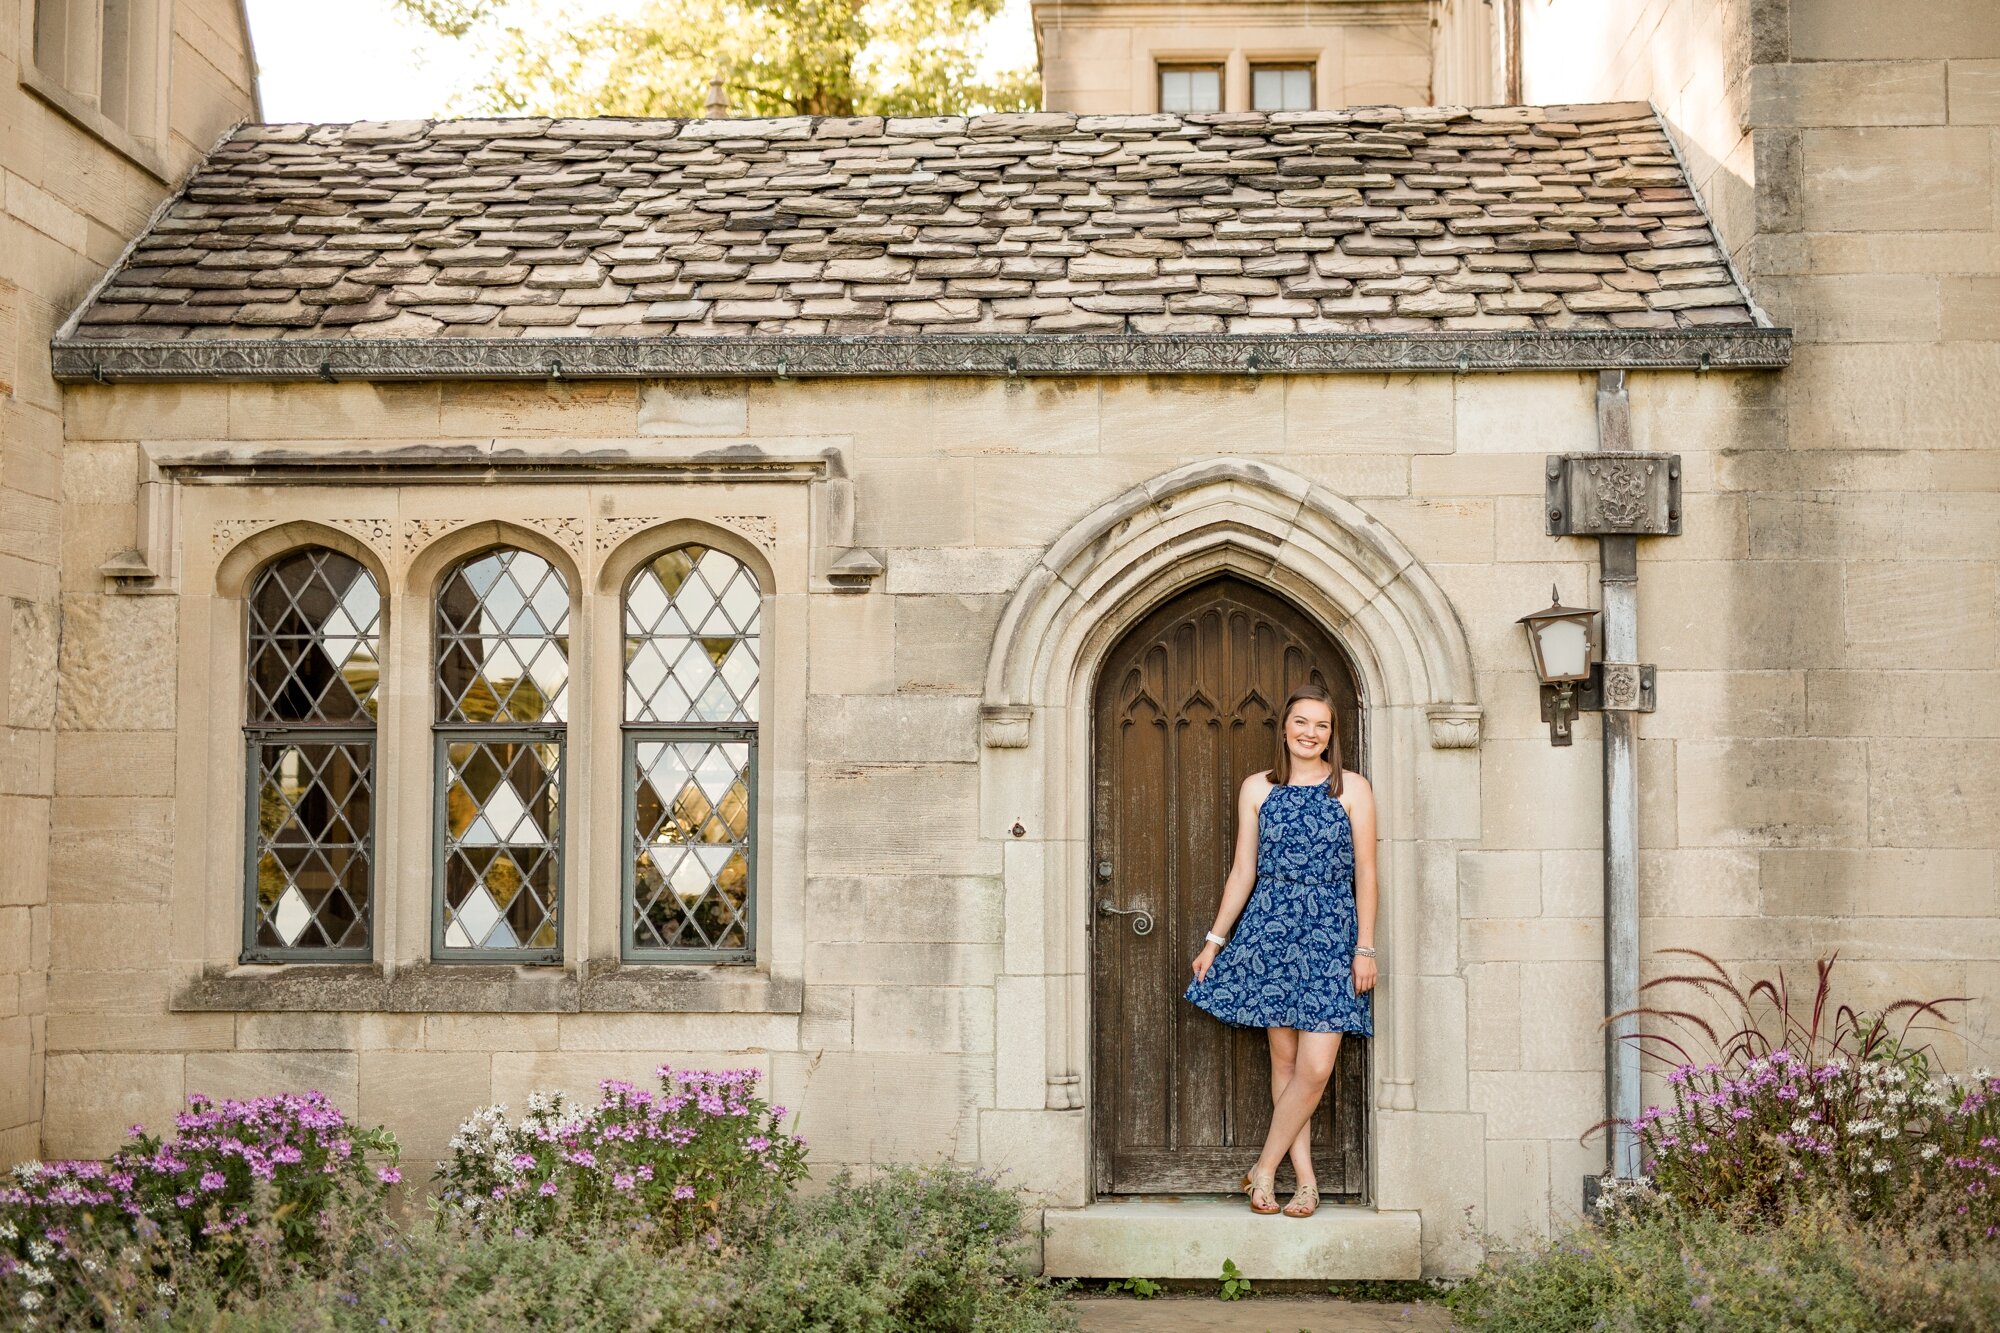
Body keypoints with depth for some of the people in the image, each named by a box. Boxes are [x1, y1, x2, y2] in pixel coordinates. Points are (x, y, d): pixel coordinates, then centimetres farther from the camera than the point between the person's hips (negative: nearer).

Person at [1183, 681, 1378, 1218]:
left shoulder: (1353, 789, 3)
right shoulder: (1257, 788, 7)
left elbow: (1365, 872, 2)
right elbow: (1243, 871, 10)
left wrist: (1365, 948, -3)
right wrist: (1216, 939, 9)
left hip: (1331, 934, -1)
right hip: (1269, 931, 2)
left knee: (1315, 1068, -8)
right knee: (1283, 1059, 4)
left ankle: (1265, 1168, 10)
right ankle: (1306, 1179, 13)